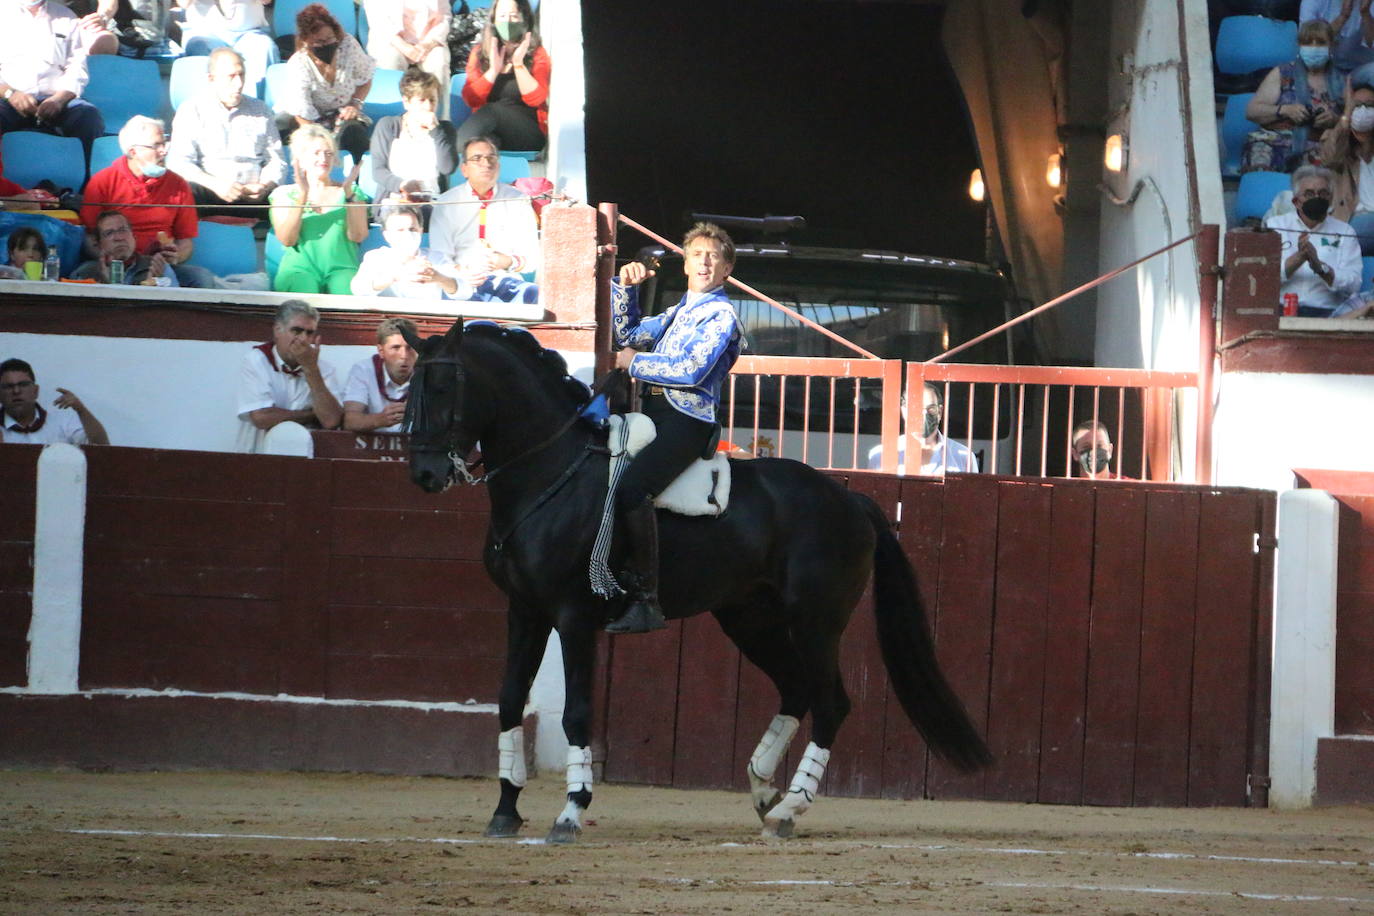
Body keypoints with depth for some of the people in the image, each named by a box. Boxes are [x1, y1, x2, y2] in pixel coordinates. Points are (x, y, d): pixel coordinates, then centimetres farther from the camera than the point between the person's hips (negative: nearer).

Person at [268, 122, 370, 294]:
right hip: (300, 266, -1)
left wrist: (349, 193, -8)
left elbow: (357, 236, 2)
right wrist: (303, 194, -8)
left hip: (342, 268, 1)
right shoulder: (283, 194, 14)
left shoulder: (352, 192, 17)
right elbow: (287, 239, -1)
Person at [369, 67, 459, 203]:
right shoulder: (387, 126, 13)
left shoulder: (445, 129, 16)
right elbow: (377, 171, 4)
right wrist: (400, 185, -17)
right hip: (393, 201, 0)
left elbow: (448, 168, -1)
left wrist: (435, 129, -2)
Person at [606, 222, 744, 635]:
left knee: (632, 488, -30)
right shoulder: (677, 314, 26)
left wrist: (636, 362, -4)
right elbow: (629, 335, 32)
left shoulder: (721, 315, -2)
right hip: (653, 413, 10)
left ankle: (646, 598, -31)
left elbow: (692, 370, -13)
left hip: (688, 419, -10)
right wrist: (625, 288, 17)